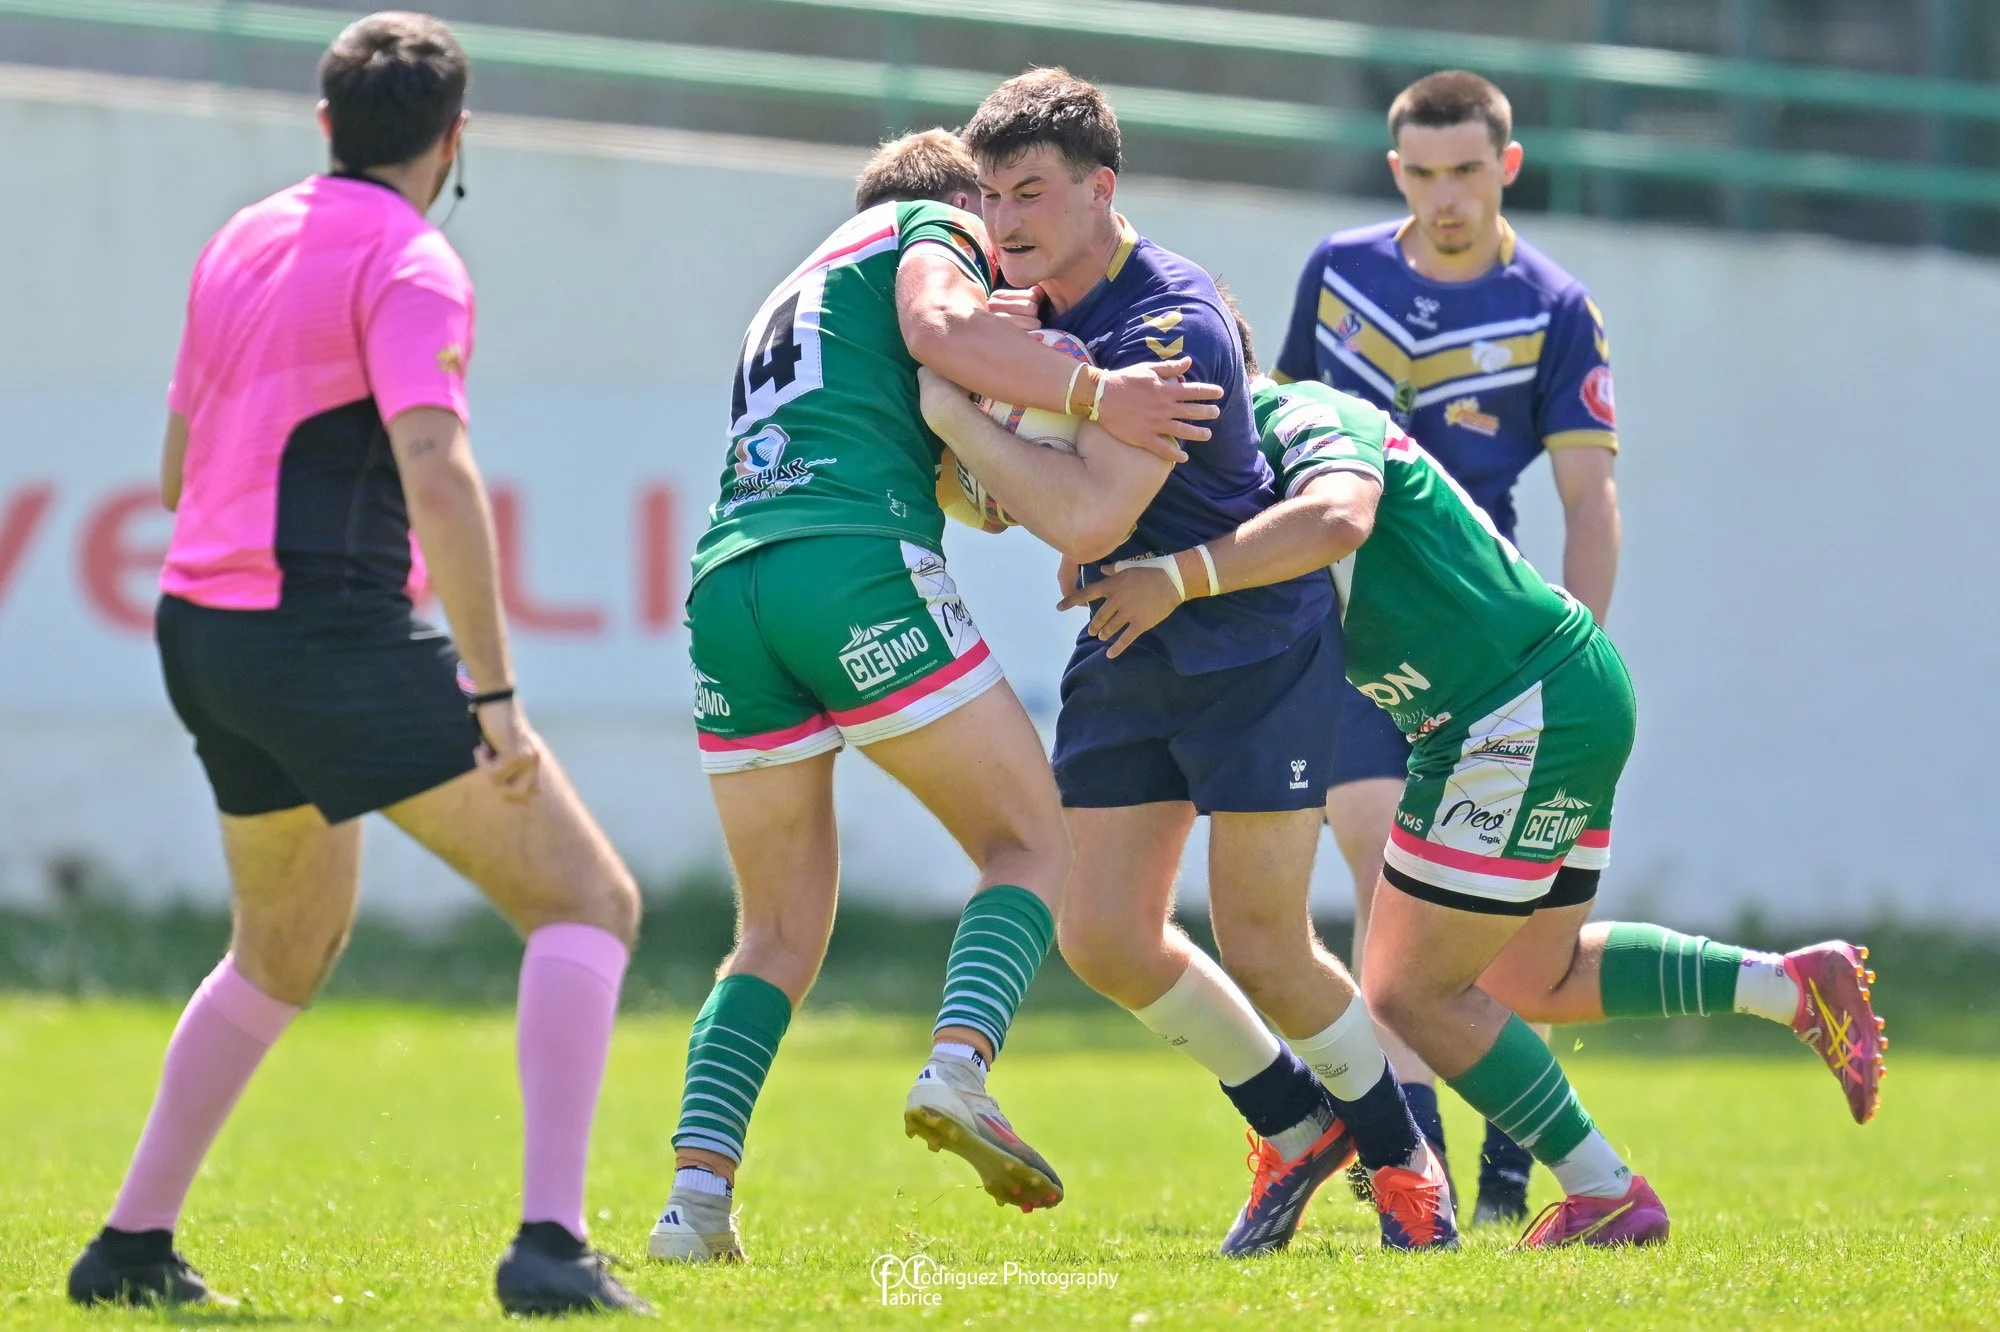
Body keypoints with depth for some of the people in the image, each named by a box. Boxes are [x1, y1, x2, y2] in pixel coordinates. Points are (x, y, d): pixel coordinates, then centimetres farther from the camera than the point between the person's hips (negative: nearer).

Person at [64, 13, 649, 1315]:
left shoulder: (243, 241, 14)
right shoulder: (410, 264, -11)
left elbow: (180, 467, 22)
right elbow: (438, 478, -23)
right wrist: (495, 691, -23)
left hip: (205, 633, 8)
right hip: (337, 635, -8)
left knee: (288, 945, 28)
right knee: (589, 902, -3)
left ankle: (134, 1243, 26)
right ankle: (551, 1245, -17)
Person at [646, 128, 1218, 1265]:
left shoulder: (794, 297, 38)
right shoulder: (934, 228, 17)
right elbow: (940, 328, -6)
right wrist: (1095, 392, -3)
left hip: (727, 580, 7)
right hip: (856, 563, -7)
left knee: (780, 934, 12)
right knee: (1031, 844, 5)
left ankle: (699, 1191, -5)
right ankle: (959, 1065, -21)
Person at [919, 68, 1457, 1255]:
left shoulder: (1173, 324, -25)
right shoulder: (1037, 300, 1)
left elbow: (1088, 519, -33)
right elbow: (990, 498, 12)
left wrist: (954, 411, -27)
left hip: (1257, 640, -8)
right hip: (1124, 653, 8)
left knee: (1263, 947, -7)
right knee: (1104, 937, 0)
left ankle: (1403, 1156, 16)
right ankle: (1295, 1125, 20)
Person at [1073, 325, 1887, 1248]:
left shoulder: (1305, 415, -16)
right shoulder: (1239, 457, 14)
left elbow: (1337, 516, -39)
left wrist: (1176, 578, -37)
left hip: (1527, 714, -10)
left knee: (1412, 992, -2)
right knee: (1536, 982, 22)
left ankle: (1607, 1197, 5)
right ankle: (1799, 984, 22)